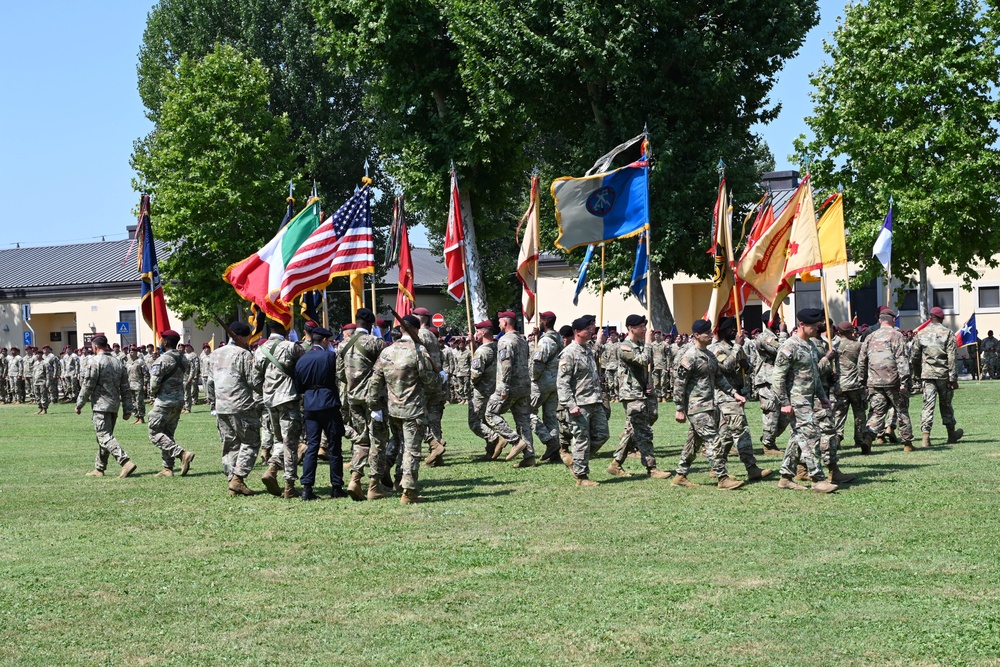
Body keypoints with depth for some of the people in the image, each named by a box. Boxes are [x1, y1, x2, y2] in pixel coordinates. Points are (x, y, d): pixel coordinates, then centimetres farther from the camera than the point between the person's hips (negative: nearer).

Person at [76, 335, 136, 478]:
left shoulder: (95, 363, -10)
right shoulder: (118, 363, 11)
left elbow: (87, 386, -10)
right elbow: (125, 389, 11)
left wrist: (79, 405, 1)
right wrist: (127, 409, 14)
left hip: (101, 405, -7)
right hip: (114, 406, 7)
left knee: (105, 437, -10)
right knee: (105, 437, 15)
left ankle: (126, 462, -25)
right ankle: (99, 468, 20)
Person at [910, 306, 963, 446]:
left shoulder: (920, 334, 4)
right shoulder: (948, 333, -3)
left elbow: (914, 357, 7)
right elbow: (951, 357, -8)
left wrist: (917, 375, 20)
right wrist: (954, 378, -7)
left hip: (927, 374, 1)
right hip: (944, 374, -1)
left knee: (928, 404, -1)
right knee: (946, 404, 13)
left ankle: (925, 436, -13)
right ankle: (951, 435, 26)